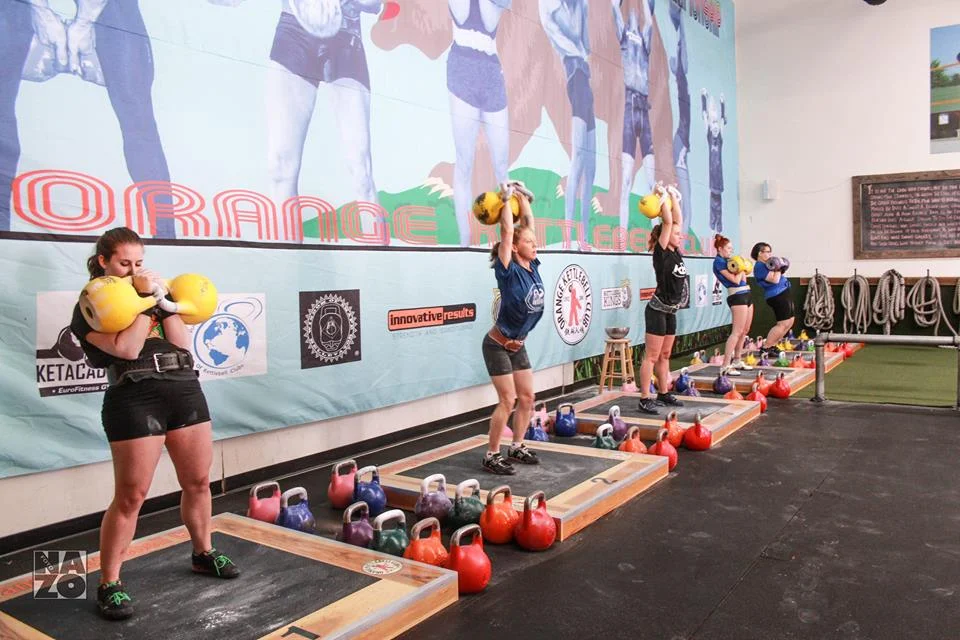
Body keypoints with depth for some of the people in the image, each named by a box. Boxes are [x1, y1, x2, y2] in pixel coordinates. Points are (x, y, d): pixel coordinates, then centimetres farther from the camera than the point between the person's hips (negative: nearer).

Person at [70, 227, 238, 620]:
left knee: (198, 482, 13)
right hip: (135, 399, -6)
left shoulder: (147, 289, 18)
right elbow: (127, 349, -15)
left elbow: (182, 342, 7)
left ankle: (203, 553, 32)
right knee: (130, 496, -3)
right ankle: (109, 584, 12)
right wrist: (144, 300, -11)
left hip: (185, 389, 6)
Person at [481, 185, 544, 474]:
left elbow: (528, 224, 2)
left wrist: (522, 198, 7)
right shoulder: (509, 272, -19)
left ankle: (516, 448, 25)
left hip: (518, 345, 8)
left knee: (527, 399, 10)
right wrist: (506, 199, -16)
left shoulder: (533, 267, -1)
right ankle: (491, 456, 4)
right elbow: (507, 233, -23)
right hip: (498, 345, -8)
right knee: (507, 401, -8)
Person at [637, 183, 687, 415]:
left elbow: (678, 221, 12)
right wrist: (663, 197, -11)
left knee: (664, 356, 14)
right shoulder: (661, 253, -13)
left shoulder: (676, 253, 8)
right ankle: (645, 399, -5)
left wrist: (674, 197, 14)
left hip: (670, 312, 8)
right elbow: (668, 222, -18)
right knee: (651, 356, -7)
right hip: (657, 311, -8)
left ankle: (663, 393, 23)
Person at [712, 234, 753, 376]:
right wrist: (742, 269, 1)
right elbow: (735, 280, -15)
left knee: (744, 331, 12)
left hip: (746, 294, 9)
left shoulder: (729, 260, 18)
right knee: (737, 332, -14)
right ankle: (725, 366, -16)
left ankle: (737, 361, 22)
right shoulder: (719, 261, -9)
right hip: (737, 296, -9)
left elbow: (743, 277, 13)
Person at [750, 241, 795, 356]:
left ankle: (772, 346, 19)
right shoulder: (760, 266, -15)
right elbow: (775, 280, -22)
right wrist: (777, 268, -10)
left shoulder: (765, 265, 16)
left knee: (789, 322, 14)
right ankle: (765, 348, -4)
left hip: (784, 294, 11)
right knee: (783, 324, -10)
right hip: (778, 296, -11)